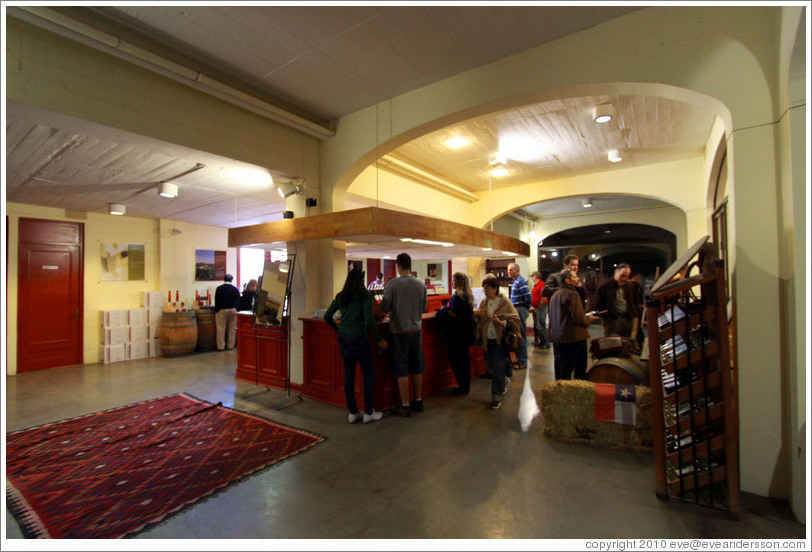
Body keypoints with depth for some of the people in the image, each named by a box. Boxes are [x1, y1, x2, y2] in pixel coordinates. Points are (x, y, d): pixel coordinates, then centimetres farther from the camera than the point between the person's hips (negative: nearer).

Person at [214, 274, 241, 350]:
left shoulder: (219, 288, -5)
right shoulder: (235, 289, 1)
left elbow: (217, 301, -5)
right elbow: (238, 300, 4)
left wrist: (216, 310, 2)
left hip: (221, 310, -2)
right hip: (233, 310, 2)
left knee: (221, 329, 4)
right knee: (232, 329, 9)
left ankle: (221, 346, 6)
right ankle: (231, 346, 14)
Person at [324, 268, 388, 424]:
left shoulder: (340, 296, 7)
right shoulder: (365, 296, -9)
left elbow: (327, 316, 8)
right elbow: (369, 320, -18)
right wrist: (380, 339, -10)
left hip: (343, 337, 6)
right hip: (358, 337, -6)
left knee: (348, 374, 12)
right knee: (368, 373, 8)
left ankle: (352, 413, 21)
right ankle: (369, 412, 13)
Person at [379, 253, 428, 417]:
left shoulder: (392, 284, -13)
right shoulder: (420, 285, -1)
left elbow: (384, 307, -11)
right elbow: (424, 307, 8)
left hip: (399, 331, -4)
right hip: (416, 330, 4)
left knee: (401, 370, 5)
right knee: (417, 368, 16)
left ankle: (405, 406, 13)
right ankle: (418, 401, 29)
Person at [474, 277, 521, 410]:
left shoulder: (505, 303, -10)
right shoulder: (483, 302, 6)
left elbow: (515, 320, -12)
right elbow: (477, 319, 17)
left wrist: (501, 322, -27)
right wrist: (477, 313, -6)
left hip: (500, 340, -6)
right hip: (487, 340, 6)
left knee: (497, 368, -5)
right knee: (491, 367, 16)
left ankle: (496, 398, 8)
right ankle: (504, 381, 47)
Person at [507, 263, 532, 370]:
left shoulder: (520, 281, -16)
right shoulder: (515, 281, 16)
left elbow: (528, 296, -22)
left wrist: (526, 307, -10)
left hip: (520, 310, -10)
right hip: (516, 310, 10)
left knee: (520, 336, -5)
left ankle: (523, 362, 2)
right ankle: (519, 358, 26)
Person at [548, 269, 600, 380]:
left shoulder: (555, 295, 13)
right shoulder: (572, 294, -12)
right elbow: (578, 318, -18)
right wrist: (589, 319, 1)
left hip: (557, 338, 8)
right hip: (574, 338, -8)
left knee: (561, 374, 13)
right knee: (580, 372, 3)